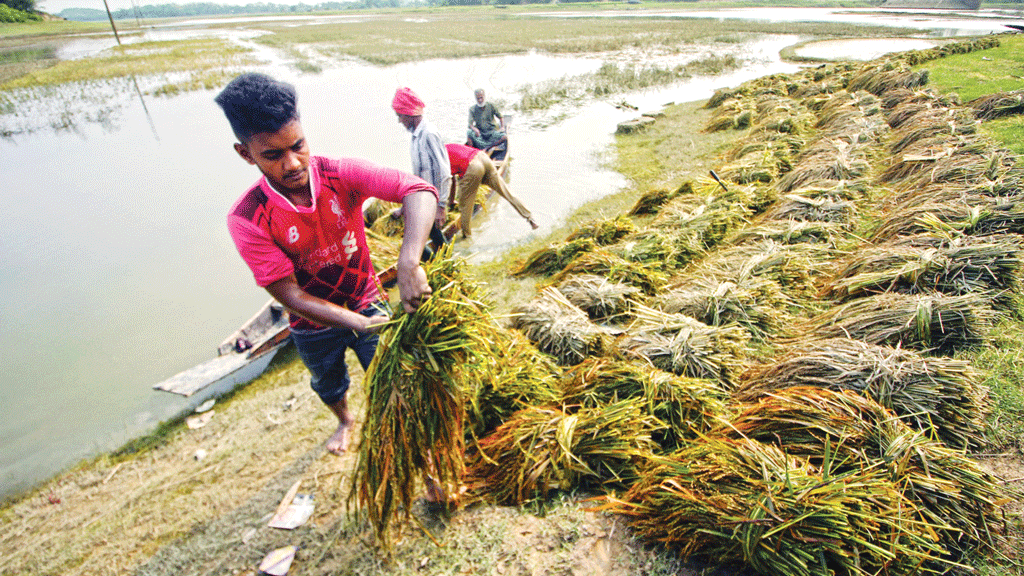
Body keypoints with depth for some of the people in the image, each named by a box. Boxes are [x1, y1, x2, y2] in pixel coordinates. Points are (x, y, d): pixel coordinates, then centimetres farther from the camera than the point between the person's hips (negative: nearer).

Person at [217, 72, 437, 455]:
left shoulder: (342, 175, -24)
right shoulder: (246, 219, -25)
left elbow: (419, 190, -38)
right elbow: (289, 295, -25)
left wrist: (408, 263, -55)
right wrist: (359, 324, -37)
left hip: (367, 305, -1)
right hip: (314, 327, 1)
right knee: (329, 384, 28)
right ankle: (345, 421, 63)